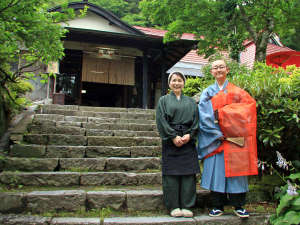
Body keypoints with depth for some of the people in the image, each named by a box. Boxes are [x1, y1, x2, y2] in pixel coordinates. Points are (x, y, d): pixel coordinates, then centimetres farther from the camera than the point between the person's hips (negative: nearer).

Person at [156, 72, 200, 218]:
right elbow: (161, 120, -2)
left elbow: (196, 120, 7)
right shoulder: (164, 100, 10)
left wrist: (189, 135, -10)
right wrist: (173, 136, -13)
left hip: (188, 140, 2)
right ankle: (174, 206, 8)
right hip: (170, 141, -2)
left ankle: (186, 206, 9)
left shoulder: (191, 102, 17)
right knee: (171, 173, -2)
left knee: (188, 173, 0)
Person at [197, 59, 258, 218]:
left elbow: (250, 105, -6)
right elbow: (204, 116, -1)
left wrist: (221, 113, -14)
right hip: (215, 139, 0)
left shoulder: (237, 92, 10)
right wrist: (217, 133, -14)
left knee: (235, 169, 1)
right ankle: (217, 206, 10)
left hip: (234, 138, 0)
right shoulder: (207, 93, 9)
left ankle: (238, 206, 13)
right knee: (216, 169, -1)